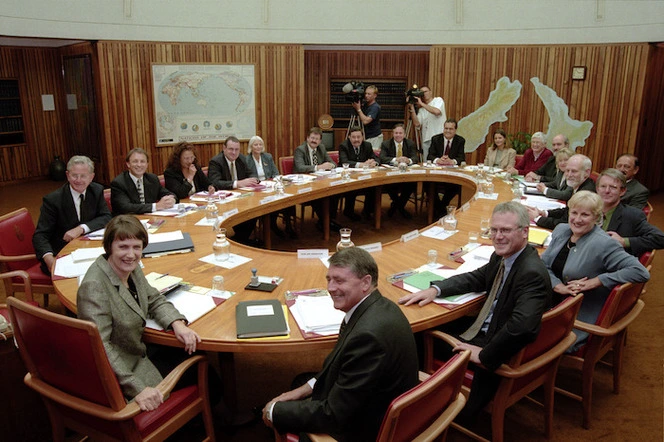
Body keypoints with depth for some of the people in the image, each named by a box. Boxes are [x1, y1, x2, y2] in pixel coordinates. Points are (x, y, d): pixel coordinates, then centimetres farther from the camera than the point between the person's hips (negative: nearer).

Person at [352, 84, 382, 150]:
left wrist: (358, 109, -22)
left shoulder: (375, 107, -18)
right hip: (366, 136, 8)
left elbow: (365, 121, -29)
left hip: (375, 138, -8)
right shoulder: (365, 105, 7)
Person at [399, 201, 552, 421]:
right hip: (485, 328, 9)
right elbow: (475, 279, 13)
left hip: (502, 349, -9)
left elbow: (521, 327, -39)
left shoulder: (532, 273, -29)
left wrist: (484, 354, -28)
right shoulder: (502, 257, -1)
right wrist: (434, 289, -2)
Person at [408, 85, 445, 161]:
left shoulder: (438, 100, 5)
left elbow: (437, 111, -17)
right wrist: (412, 108, -2)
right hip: (426, 140, 5)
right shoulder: (421, 109, 17)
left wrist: (421, 103, -9)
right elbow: (417, 124, 3)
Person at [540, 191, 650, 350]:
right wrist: (559, 287, -14)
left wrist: (594, 282, -20)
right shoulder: (561, 230, 7)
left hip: (581, 316, -6)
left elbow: (640, 272, -21)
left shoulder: (603, 244, -14)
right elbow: (543, 264, 6)